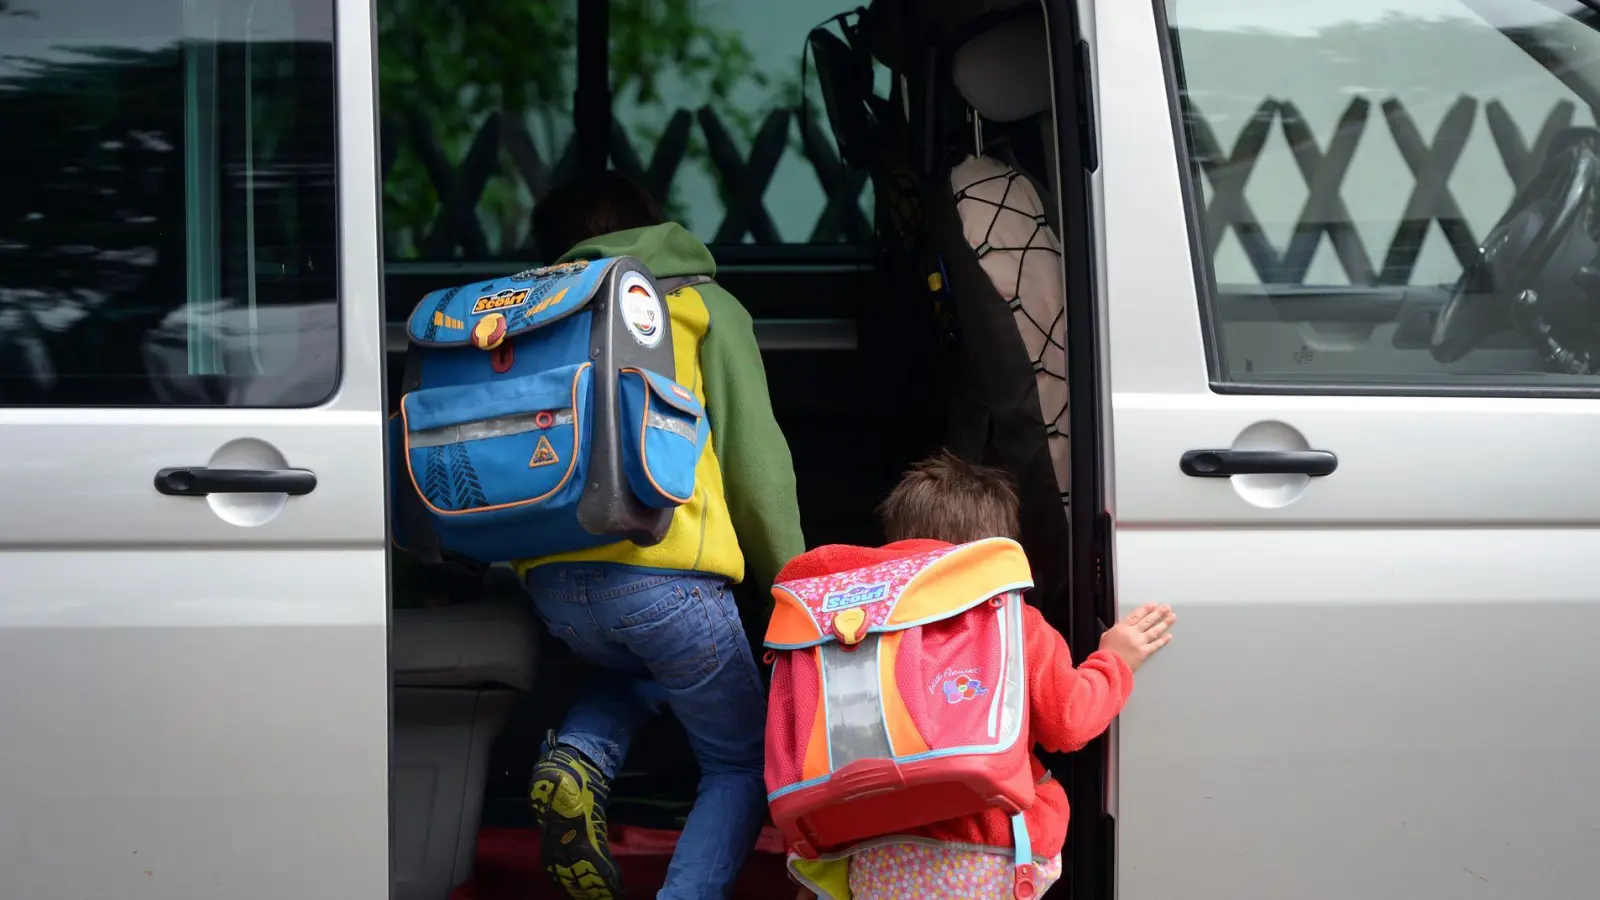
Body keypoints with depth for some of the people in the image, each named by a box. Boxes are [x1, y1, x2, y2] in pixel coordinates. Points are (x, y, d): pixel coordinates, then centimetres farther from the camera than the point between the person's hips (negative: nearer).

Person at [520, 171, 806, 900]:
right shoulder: (705, 307, 11)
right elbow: (755, 457, 4)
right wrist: (786, 581, 11)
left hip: (550, 580, 5)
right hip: (663, 568, -4)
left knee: (640, 667, 37)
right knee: (740, 765, 13)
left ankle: (576, 760, 6)